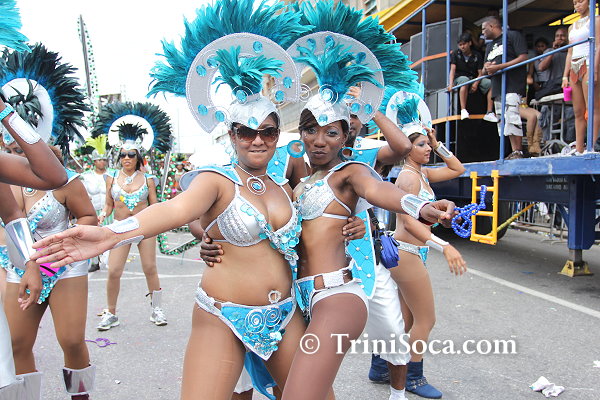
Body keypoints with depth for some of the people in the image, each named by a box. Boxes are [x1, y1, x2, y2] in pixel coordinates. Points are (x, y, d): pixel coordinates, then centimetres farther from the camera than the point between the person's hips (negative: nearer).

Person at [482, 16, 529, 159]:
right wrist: (486, 68, 2)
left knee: (511, 117, -19)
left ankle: (518, 152, -18)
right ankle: (514, 152, 3)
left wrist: (498, 67, -13)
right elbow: (484, 70, 27)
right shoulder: (489, 46, 28)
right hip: (497, 87, 8)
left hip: (513, 84, -8)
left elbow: (523, 58, -8)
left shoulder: (513, 36, 4)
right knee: (502, 121, 2)